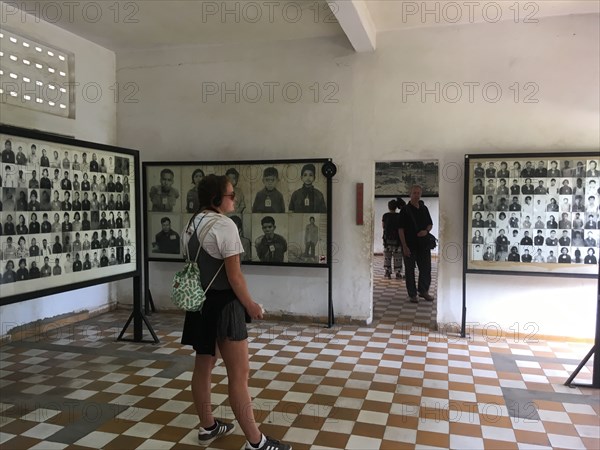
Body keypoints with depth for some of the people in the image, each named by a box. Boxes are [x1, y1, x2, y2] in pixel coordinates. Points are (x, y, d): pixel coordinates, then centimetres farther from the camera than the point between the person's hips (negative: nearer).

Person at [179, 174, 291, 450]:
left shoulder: (191, 225, 9)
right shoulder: (224, 225, -17)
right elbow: (234, 275, -18)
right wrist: (250, 304, -7)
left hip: (201, 303, 9)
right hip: (223, 305, -9)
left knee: (203, 367, 18)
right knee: (239, 374, -2)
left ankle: (207, 427, 34)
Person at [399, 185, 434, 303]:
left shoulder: (424, 209, 9)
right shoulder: (405, 210, -6)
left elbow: (430, 224, 19)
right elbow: (401, 229, -9)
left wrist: (426, 230, -5)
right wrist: (404, 246, -15)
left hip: (423, 244, 5)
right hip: (410, 245, -5)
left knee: (426, 268, 12)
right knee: (410, 270, 3)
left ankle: (423, 291, 30)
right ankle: (412, 294, 14)